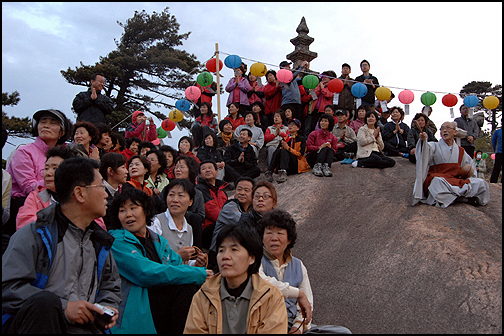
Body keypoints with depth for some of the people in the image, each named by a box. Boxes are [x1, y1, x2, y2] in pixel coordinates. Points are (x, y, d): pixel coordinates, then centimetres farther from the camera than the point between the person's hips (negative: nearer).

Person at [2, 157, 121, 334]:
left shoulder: (100, 241, 15)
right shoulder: (34, 235, -4)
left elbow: (111, 286, 27)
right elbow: (7, 287, -14)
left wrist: (107, 308, 5)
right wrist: (63, 307, -20)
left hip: (83, 326, 5)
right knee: (45, 300, -35)